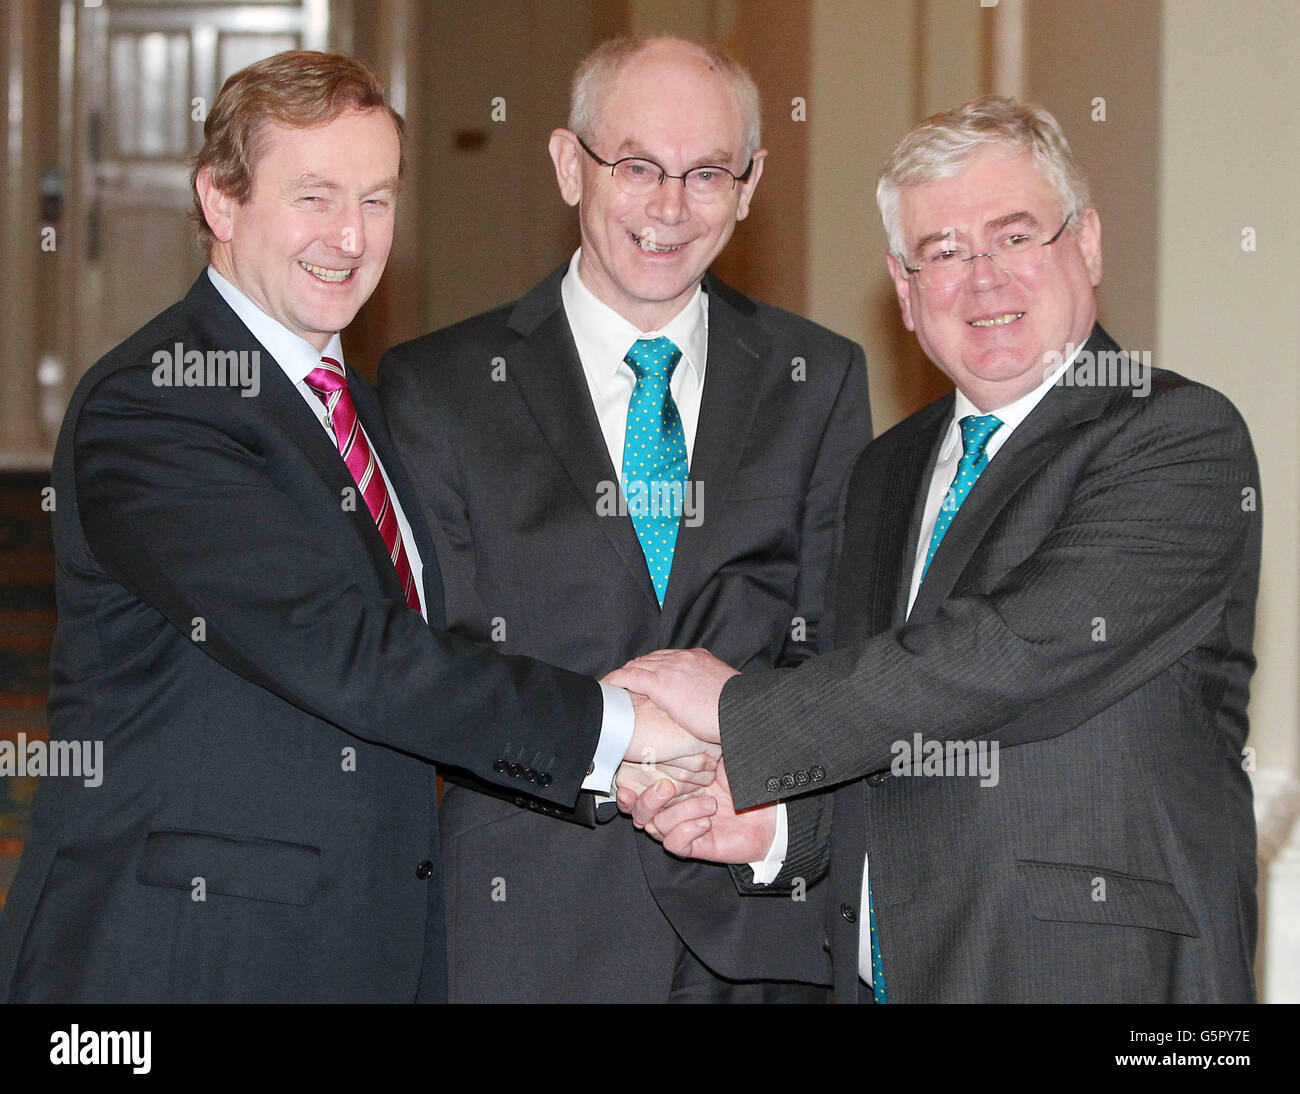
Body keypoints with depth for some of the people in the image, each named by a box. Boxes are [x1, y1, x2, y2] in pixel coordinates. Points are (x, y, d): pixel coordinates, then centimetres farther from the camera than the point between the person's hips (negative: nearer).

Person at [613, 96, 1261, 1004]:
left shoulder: (1183, 438, -10)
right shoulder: (886, 472, 13)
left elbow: (1025, 648, -22)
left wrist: (741, 709, -17)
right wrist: (771, 823, -5)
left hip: (1099, 971, -6)